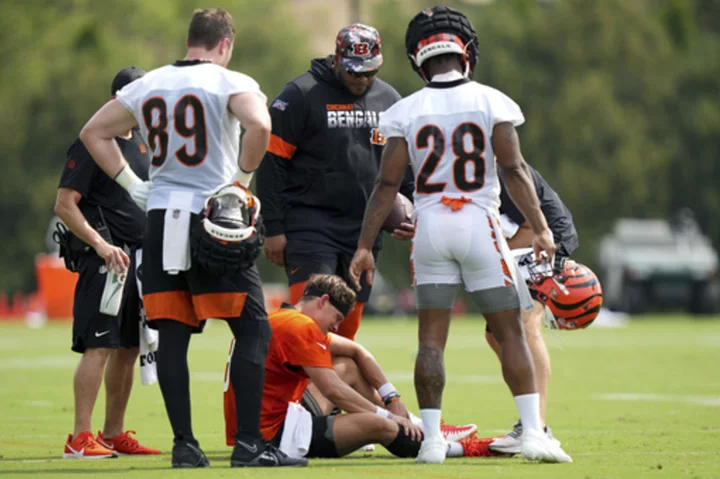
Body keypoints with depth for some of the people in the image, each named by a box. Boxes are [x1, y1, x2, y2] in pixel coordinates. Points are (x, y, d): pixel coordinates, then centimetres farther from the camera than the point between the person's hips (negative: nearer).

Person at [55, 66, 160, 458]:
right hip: (103, 259, -8)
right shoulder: (92, 144, -9)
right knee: (99, 347, -13)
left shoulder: (142, 143, 17)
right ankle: (80, 438, -14)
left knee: (128, 348, 10)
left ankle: (113, 434, 17)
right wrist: (100, 245, -22)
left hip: (139, 258, 8)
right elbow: (65, 205, -13)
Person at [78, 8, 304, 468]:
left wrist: (132, 184, 16)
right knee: (253, 331, 1)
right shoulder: (230, 84, -5)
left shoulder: (147, 86, 11)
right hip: (215, 219, -5)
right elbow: (260, 125, -24)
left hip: (160, 221, 5)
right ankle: (249, 443, -5)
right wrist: (244, 179, -9)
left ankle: (184, 443, 8)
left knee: (173, 335, 8)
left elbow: (93, 132, 18)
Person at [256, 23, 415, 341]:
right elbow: (272, 163, -6)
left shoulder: (389, 100, 12)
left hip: (364, 231, 6)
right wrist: (274, 229, -8)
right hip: (311, 227, -6)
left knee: (346, 328, 7)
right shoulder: (301, 95, -6)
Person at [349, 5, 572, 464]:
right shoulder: (491, 103, -2)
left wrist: (365, 246, 4)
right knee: (510, 331, 5)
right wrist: (541, 228, -2)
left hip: (430, 225, 1)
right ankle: (533, 432, 0)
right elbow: (514, 170, -6)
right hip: (479, 224, -1)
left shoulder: (407, 112, 1)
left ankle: (432, 439, 2)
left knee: (432, 337, 6)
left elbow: (387, 184, 0)